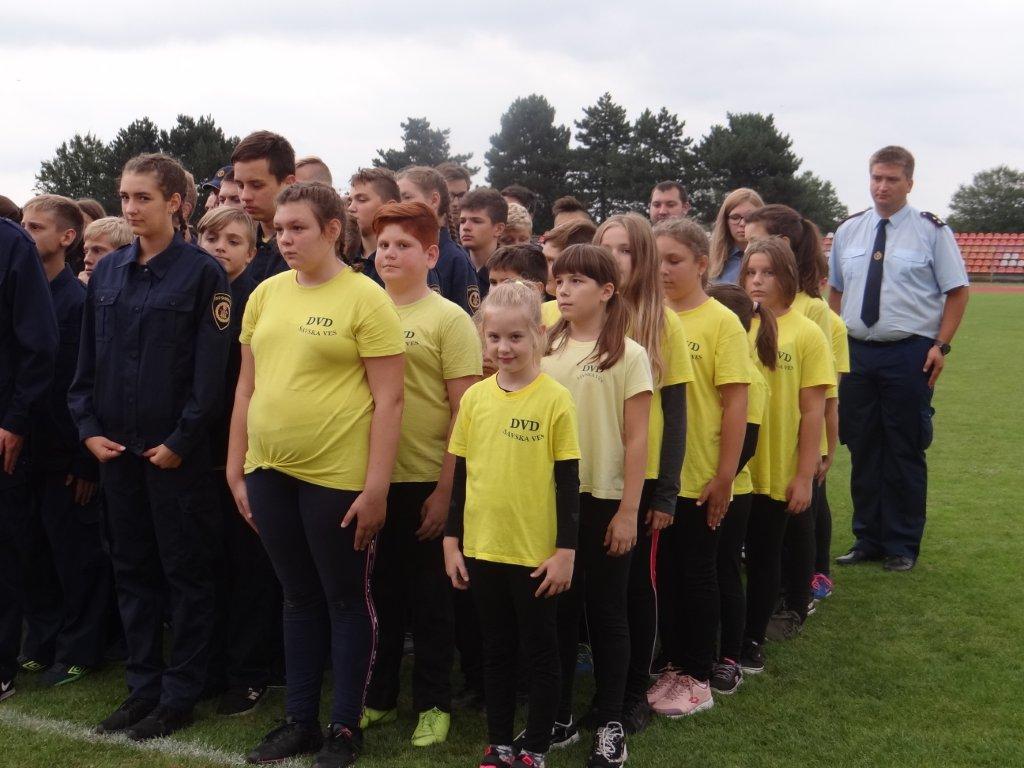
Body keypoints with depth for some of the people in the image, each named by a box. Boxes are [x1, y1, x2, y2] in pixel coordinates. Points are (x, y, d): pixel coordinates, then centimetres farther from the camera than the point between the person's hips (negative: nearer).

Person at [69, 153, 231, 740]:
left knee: (185, 571, 3)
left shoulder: (203, 272, -7)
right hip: (116, 447, 6)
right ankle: (144, 686, 24)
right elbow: (87, 357, 12)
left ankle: (180, 696, 13)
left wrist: (181, 441, -14)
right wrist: (89, 427, 2)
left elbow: (211, 367, -12)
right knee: (132, 569, 12)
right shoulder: (108, 271, 10)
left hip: (176, 452, -6)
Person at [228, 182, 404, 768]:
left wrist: (376, 488, -15)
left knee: (347, 600, 8)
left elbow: (389, 400, -11)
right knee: (300, 598, 17)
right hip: (270, 472, 6)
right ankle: (300, 720, 28)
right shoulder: (266, 293, 8)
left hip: (338, 476, -5)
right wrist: (236, 469, 11)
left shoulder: (365, 298, -9)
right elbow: (247, 386, 13)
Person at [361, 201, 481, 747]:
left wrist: (446, 487, -13)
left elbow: (464, 410, -8)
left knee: (428, 597, 7)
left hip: (425, 482, -4)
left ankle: (433, 703, 21)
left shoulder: (449, 319, -5)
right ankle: (378, 695, 28)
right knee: (379, 592, 14)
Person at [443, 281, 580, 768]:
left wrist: (566, 550, -9)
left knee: (539, 652, 9)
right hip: (482, 548, 4)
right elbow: (461, 474, 8)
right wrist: (451, 540, 7)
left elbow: (568, 481, -7)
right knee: (496, 650, 15)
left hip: (536, 553, -4)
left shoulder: (555, 399, -9)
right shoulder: (474, 397, 2)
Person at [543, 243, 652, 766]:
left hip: (604, 501, -4)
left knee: (605, 611, 6)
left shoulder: (628, 355, -6)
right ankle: (558, 716, 24)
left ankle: (609, 725, 17)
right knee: (558, 608, 12)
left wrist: (628, 511, -10)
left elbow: (636, 440, -7)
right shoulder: (546, 349, 5)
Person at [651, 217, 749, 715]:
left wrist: (725, 475, -12)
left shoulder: (720, 322, -8)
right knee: (663, 572, 14)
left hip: (700, 478, -4)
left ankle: (698, 678, 20)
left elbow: (736, 403, -10)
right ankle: (673, 665, 29)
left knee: (697, 574, 8)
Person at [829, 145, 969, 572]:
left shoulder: (931, 230, -3)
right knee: (862, 449, 10)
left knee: (905, 452, 3)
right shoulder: (849, 231, 9)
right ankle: (867, 539, 22)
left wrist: (941, 345, -9)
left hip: (909, 353, -4)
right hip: (857, 352, 4)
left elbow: (957, 291, -1)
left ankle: (902, 545, 15)